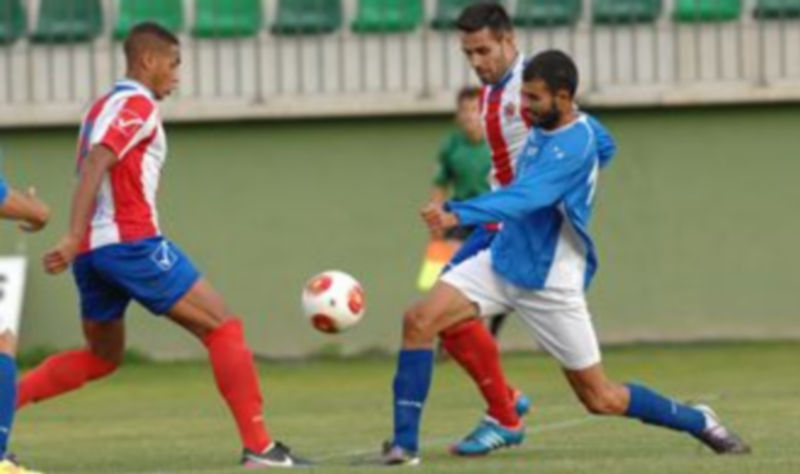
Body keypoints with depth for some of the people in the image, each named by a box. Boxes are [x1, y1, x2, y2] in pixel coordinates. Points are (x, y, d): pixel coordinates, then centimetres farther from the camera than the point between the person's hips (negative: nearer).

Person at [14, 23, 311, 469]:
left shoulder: (102, 108, 21)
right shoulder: (139, 106, -7)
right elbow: (95, 166, -20)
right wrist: (74, 239, -28)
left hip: (94, 249, 9)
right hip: (131, 241, -9)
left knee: (102, 357, 23)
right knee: (223, 327, -4)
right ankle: (259, 446, -10)